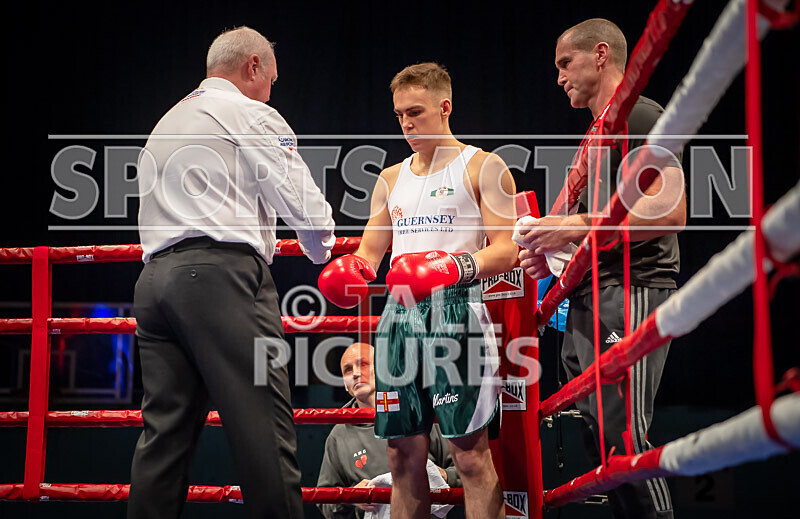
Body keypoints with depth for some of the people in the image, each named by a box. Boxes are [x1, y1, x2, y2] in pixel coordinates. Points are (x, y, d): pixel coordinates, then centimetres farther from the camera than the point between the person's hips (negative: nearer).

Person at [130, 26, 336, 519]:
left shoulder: (167, 123, 28)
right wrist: (323, 253, 19)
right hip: (221, 275, -8)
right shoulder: (251, 115, 4)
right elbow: (304, 204, -1)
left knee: (165, 430, 3)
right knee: (263, 426, -10)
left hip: (156, 275, 8)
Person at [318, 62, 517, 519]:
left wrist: (458, 267, -23)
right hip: (400, 314, 6)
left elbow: (507, 250, -4)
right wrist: (354, 269, -1)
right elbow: (371, 251, 23)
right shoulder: (391, 179, 22)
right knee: (404, 454, 5)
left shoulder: (482, 167, 4)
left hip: (455, 311, -6)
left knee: (470, 452, -9)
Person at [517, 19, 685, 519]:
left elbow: (669, 210, -18)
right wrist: (556, 254, 12)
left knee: (624, 437, -18)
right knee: (598, 439, 7)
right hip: (587, 302, 10)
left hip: (631, 292, -10)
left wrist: (576, 226, -17)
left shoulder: (641, 116, -5)